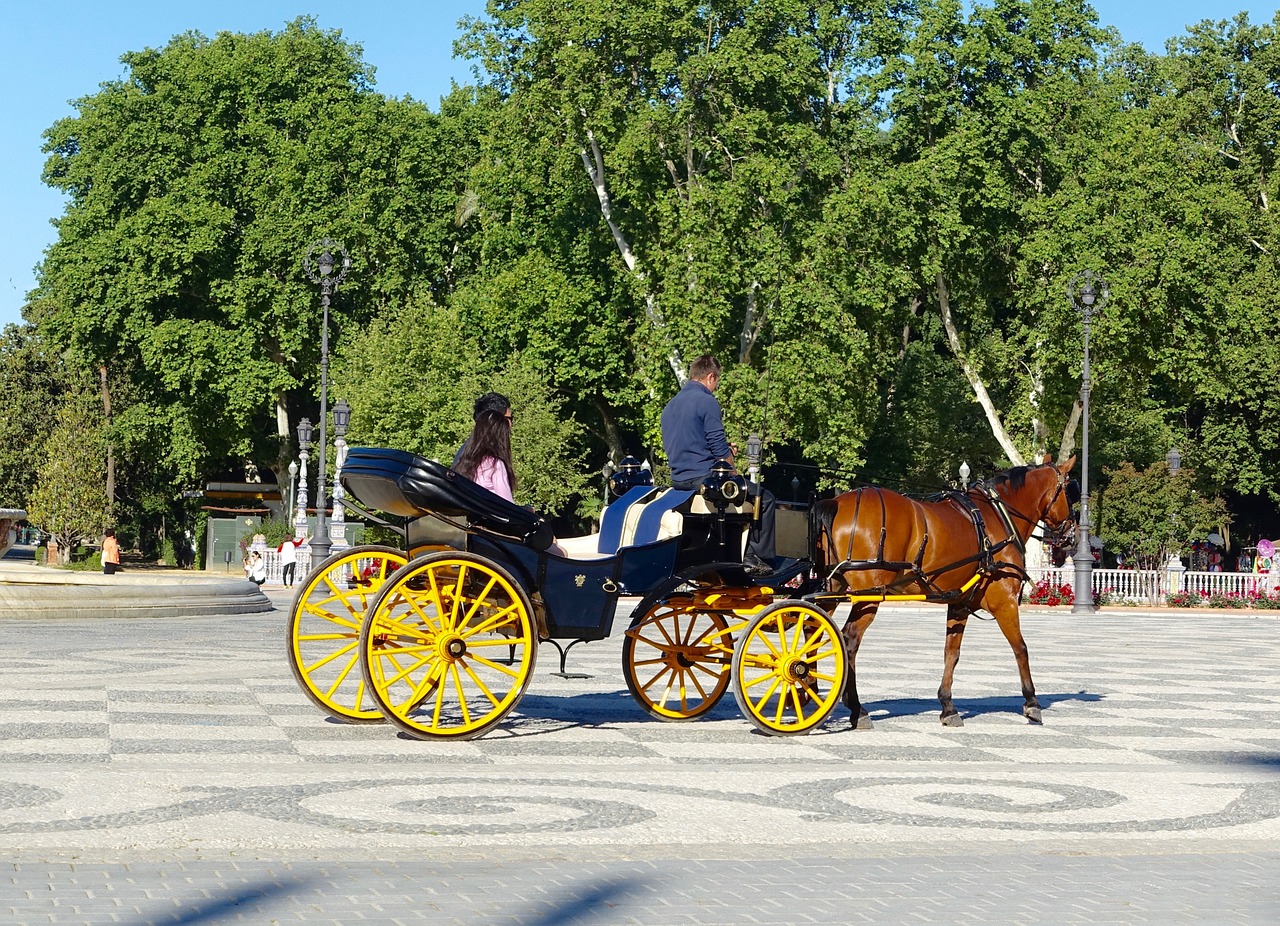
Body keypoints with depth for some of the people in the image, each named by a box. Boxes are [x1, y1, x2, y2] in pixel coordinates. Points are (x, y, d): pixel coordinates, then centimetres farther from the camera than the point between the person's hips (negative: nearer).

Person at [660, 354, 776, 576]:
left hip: (678, 479, 9)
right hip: (704, 477, -9)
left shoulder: (670, 406, 15)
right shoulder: (706, 401, -12)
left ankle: (746, 555, 27)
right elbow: (719, 447, -16)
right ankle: (759, 558, -1)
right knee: (765, 498, 2)